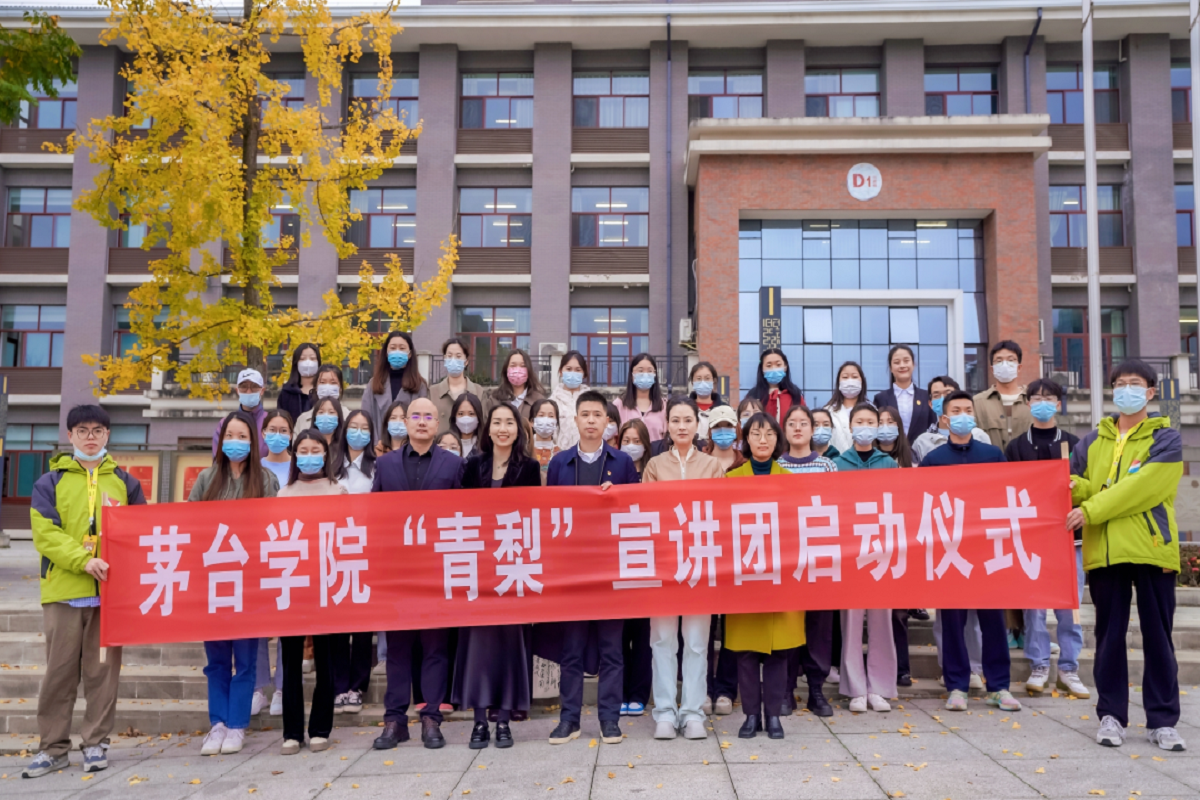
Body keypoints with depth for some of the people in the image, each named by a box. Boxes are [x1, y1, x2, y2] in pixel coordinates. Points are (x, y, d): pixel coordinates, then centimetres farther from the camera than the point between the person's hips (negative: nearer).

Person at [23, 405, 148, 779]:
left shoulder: (125, 482, 11)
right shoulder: (50, 482, 5)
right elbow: (45, 533, -6)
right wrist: (84, 560, -19)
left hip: (111, 589, 1)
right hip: (64, 590, -1)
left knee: (103, 669, 5)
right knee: (60, 671, 5)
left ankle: (96, 742, 15)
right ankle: (53, 748, 16)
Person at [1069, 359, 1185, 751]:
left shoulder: (1166, 439, 0)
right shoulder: (1094, 441, 12)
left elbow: (1140, 488, -13)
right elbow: (1076, 482, 13)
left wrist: (1090, 511, -18)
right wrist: (1073, 486, -12)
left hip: (1152, 547, -3)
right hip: (1104, 550, 3)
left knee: (1157, 636, 5)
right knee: (1109, 634, 7)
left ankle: (1162, 720, 13)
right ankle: (1111, 715, 15)